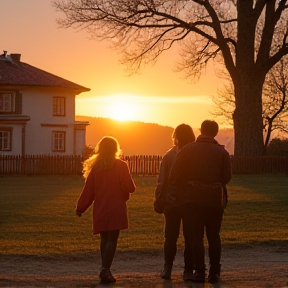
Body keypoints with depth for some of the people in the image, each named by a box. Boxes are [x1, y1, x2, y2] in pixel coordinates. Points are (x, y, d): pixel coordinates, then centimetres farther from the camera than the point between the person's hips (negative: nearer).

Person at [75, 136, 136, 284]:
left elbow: (88, 189, 2)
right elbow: (129, 187, -10)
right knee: (112, 240, -4)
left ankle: (105, 270, 16)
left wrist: (80, 208, 9)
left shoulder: (95, 167, 3)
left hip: (100, 210, 4)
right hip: (116, 209, -4)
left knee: (104, 239, 14)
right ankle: (105, 270, -15)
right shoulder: (121, 165, -6)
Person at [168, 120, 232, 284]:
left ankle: (199, 272, -1)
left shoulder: (188, 150, -2)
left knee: (197, 235, 4)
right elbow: (227, 176, -4)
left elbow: (176, 174, -6)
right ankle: (215, 273, 5)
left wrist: (173, 191, 2)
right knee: (214, 235, 8)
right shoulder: (222, 152, -2)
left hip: (194, 198, 0)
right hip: (215, 199, 0)